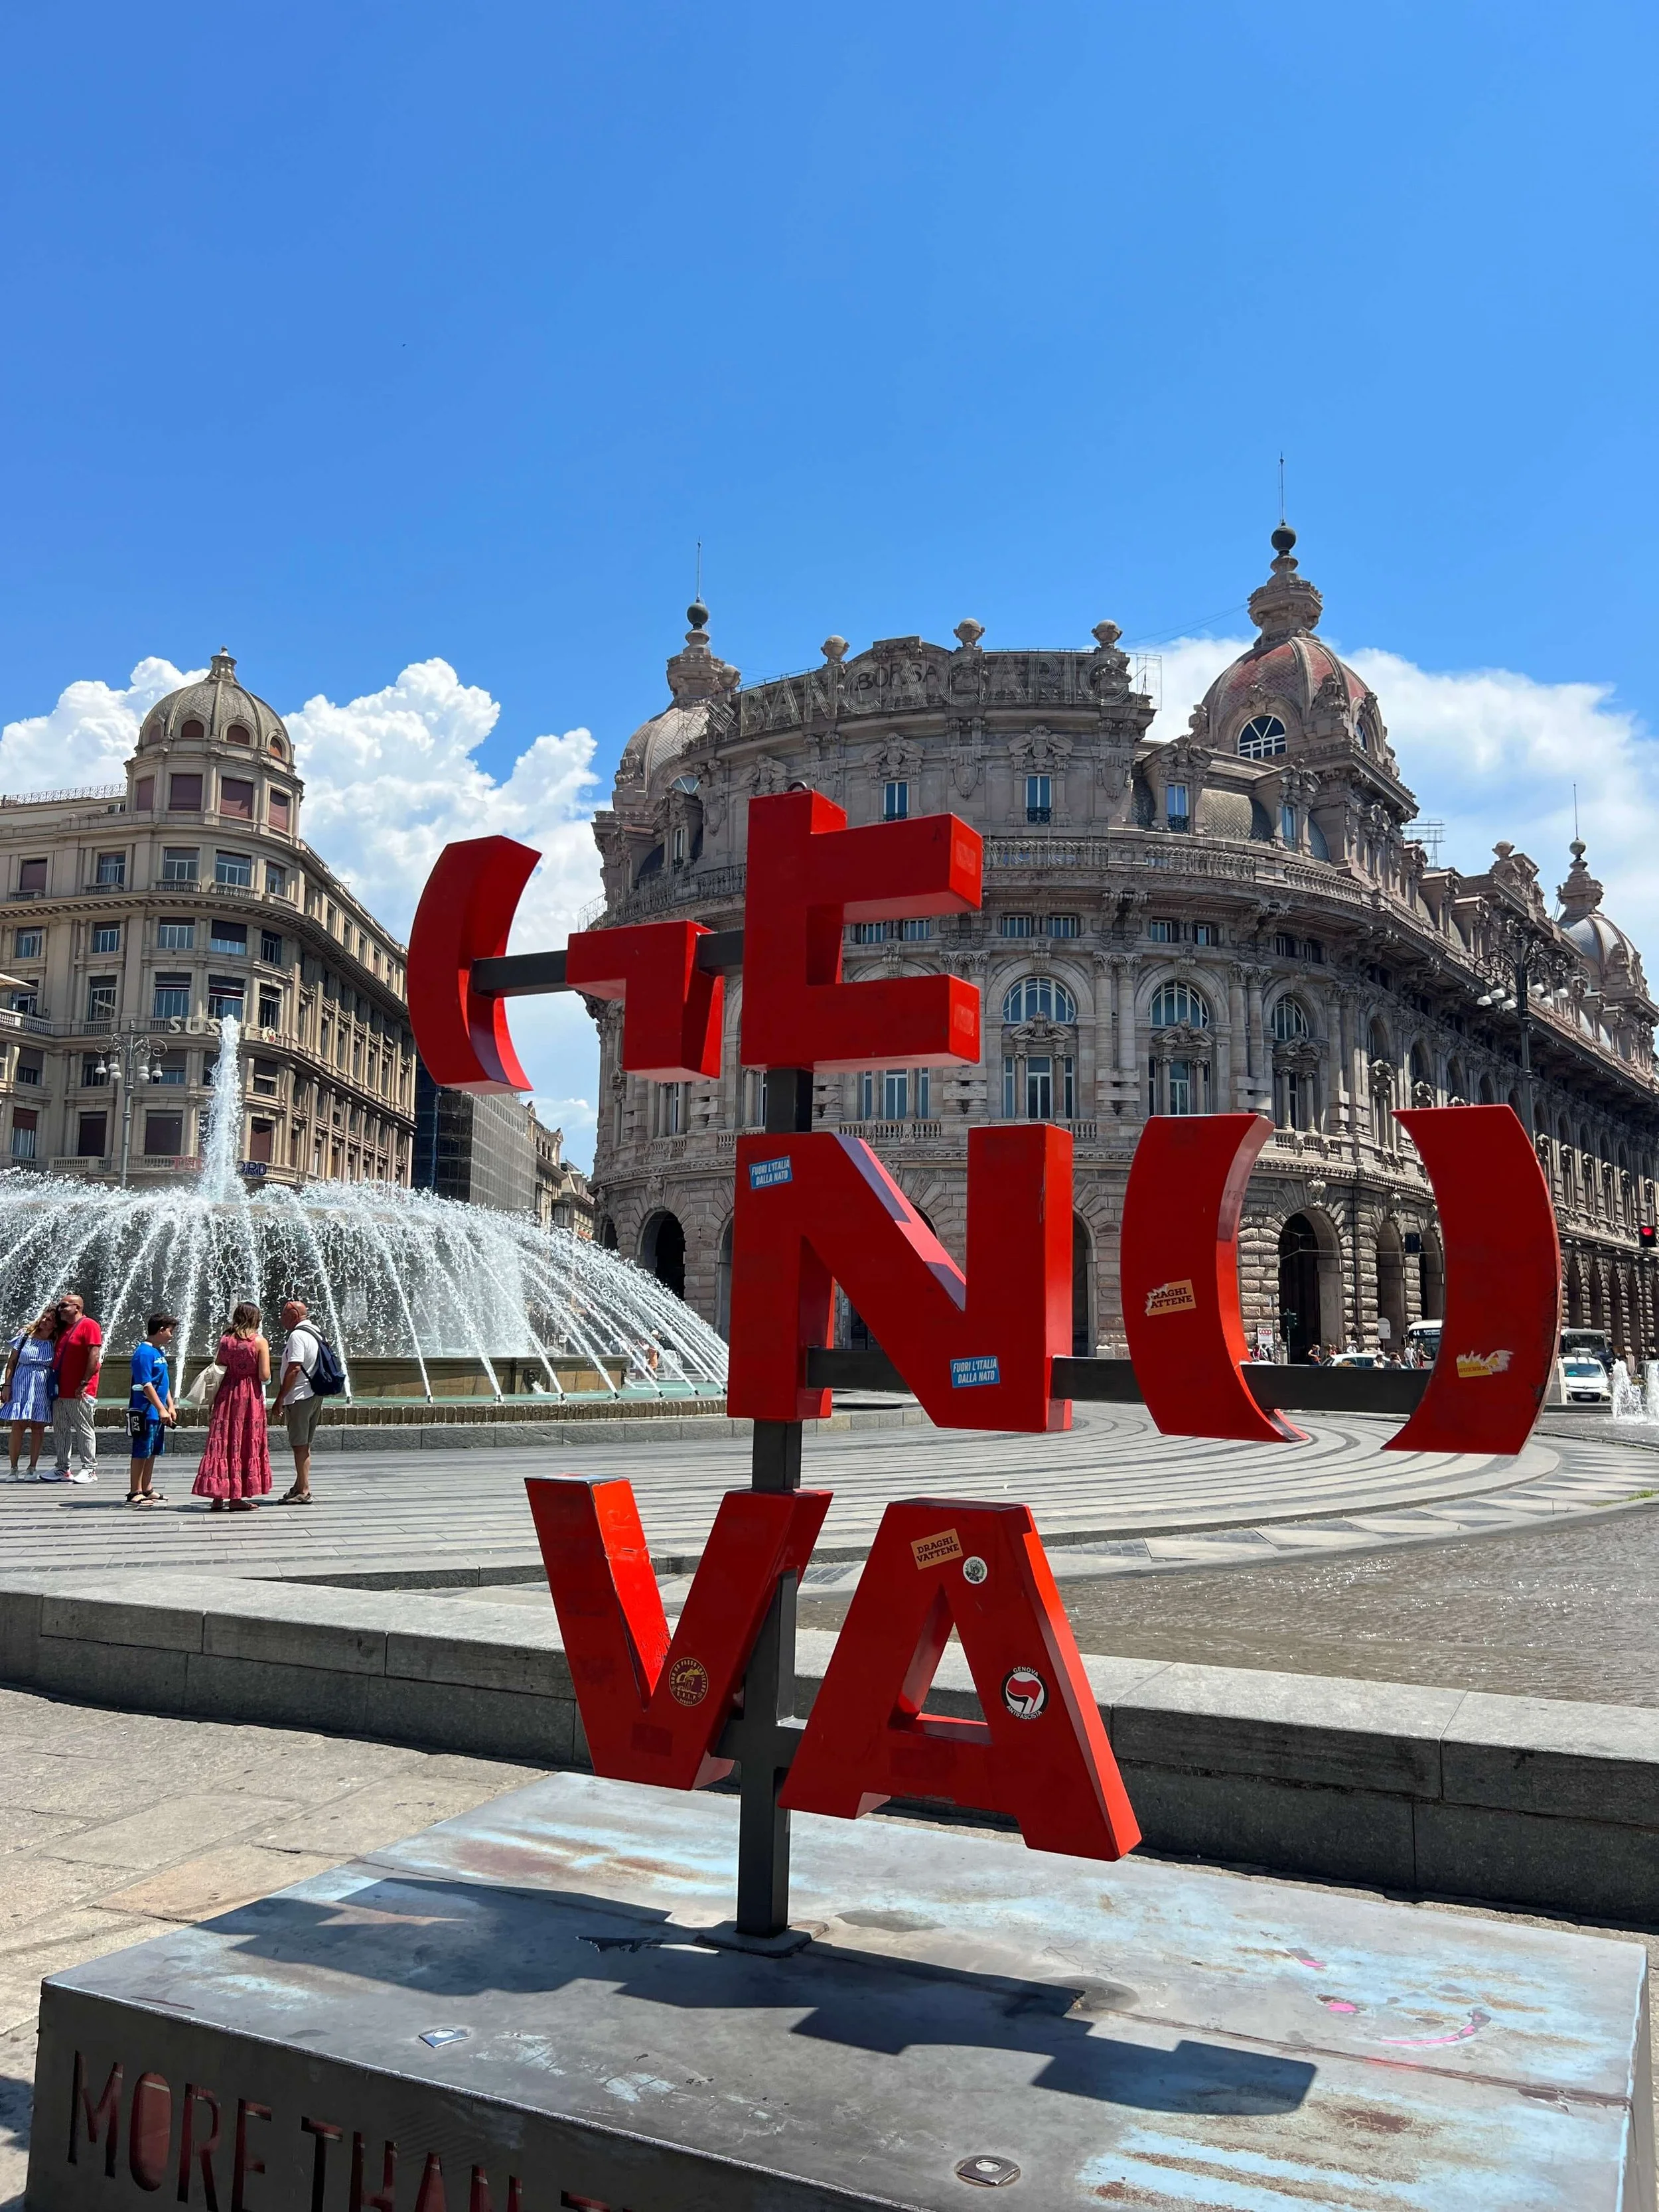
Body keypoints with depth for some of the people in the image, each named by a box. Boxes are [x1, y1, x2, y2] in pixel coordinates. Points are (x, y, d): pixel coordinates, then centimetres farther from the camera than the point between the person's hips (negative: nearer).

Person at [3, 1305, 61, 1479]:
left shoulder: (55, 1344, 3)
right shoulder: (25, 1336, 2)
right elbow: (12, 1362, 4)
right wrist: (7, 1385, -3)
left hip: (42, 1389, 1)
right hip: (21, 1385, -1)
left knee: (38, 1427, 2)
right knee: (18, 1426, -3)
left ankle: (33, 1468, 9)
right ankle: (14, 1468, 4)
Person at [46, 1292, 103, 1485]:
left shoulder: (88, 1325, -9)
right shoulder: (63, 1328, 19)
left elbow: (95, 1355, -17)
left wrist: (84, 1383, -20)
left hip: (79, 1392, -9)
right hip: (60, 1391, 9)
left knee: (84, 1430, -3)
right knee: (60, 1431, 10)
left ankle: (89, 1469, 0)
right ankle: (63, 1469, 17)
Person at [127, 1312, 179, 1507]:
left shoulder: (160, 1352, 14)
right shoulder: (144, 1353, -16)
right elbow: (146, 1385, -21)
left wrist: (171, 1406, 17)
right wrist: (161, 1409, -23)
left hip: (158, 1413, 9)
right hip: (145, 1412, -9)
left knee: (152, 1452, 14)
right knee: (141, 1453, -3)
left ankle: (146, 1489, 22)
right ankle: (135, 1493, 3)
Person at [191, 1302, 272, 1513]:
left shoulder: (225, 1340, 2)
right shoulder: (260, 1342, -8)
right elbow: (264, 1376, -13)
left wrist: (212, 1404, 12)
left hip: (226, 1396, 3)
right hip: (250, 1399, -3)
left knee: (222, 1443, 8)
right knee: (245, 1444, 4)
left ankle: (218, 1496, 9)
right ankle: (236, 1497, 4)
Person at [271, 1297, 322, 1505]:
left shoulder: (297, 1335, -15)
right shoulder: (313, 1333, 15)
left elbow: (294, 1369, -22)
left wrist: (280, 1398, -18)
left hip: (299, 1398, -10)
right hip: (315, 1395, 10)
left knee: (300, 1445, -5)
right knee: (304, 1445, 17)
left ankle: (304, 1491, -4)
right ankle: (300, 1485, 26)